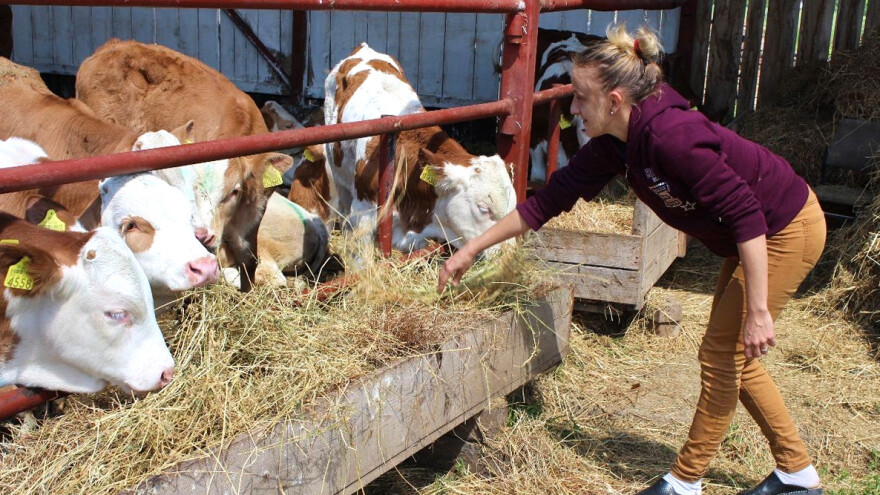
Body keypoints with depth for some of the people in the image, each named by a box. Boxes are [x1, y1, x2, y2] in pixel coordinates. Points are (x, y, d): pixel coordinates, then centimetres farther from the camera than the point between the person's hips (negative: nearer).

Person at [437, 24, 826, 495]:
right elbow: (549, 200, -1)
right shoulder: (614, 145, -6)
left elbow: (746, 213, -32)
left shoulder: (670, 135, -32)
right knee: (732, 355, 15)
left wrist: (758, 311, -28)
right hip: (749, 237, 9)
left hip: (787, 229, -9)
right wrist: (470, 250, 1)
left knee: (722, 353, -2)